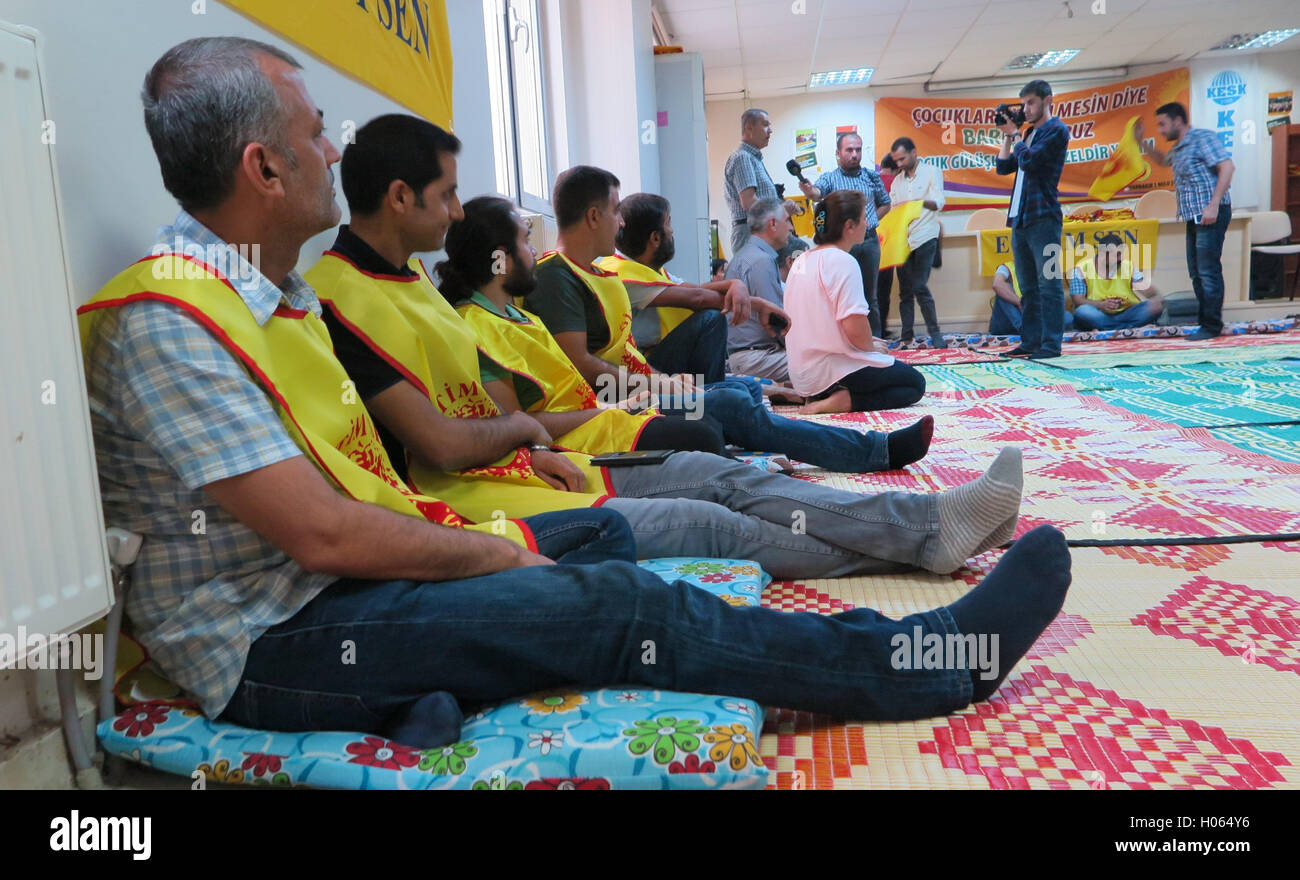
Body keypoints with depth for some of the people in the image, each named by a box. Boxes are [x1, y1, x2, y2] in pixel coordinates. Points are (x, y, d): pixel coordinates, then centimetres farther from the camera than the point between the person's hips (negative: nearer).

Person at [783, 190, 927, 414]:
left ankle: (819, 396, 6)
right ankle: (846, 400, -12)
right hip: (834, 369, -9)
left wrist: (869, 343, 16)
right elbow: (854, 326, -25)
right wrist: (872, 346, -3)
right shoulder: (843, 261, -16)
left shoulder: (802, 261, 11)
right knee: (915, 383, 8)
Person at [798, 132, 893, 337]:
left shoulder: (871, 176, 11)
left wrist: (870, 220, 5)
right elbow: (818, 191, -21)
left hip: (870, 241, 3)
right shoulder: (831, 178, 1)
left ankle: (875, 337, 16)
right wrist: (810, 191, -45)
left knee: (870, 295, 9)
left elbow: (885, 203, 21)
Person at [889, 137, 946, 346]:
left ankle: (935, 334, -5)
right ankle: (906, 337, 6)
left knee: (920, 287, -13)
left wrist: (921, 203, -30)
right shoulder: (897, 181, 18)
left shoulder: (931, 172, 4)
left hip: (924, 237, -5)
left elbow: (938, 202, -9)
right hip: (902, 240, 5)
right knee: (905, 290, 3)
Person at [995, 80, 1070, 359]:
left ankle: (1051, 344, -8)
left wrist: (1015, 134, 1)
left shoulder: (1056, 130, -2)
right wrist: (1007, 136, 14)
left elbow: (1029, 159, -14)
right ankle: (1030, 341, 12)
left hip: (1042, 218, -8)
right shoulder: (1029, 133, 22)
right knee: (1028, 287, 8)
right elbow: (1003, 167, 22)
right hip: (1020, 219, 8)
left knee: (1048, 284, -8)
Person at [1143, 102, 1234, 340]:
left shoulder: (1203, 138, -8)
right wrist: (1142, 142, 25)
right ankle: (1204, 321, 17)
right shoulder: (1178, 149, 19)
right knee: (1197, 273, 10)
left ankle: (1212, 326, -6)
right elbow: (1162, 160, 42)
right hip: (1194, 217, 9)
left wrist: (1214, 205, -24)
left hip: (1210, 215, -9)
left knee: (1208, 271, -10)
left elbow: (1227, 166, -17)